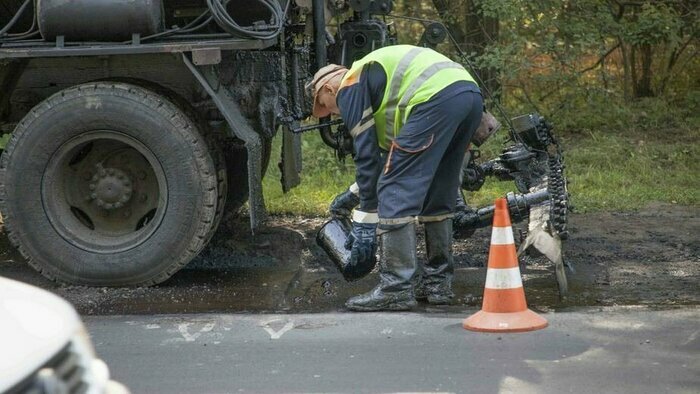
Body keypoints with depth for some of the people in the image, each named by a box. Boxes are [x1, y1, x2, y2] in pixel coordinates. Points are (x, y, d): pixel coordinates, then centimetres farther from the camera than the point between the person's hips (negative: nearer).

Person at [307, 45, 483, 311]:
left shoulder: (349, 88, 10)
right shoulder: (372, 75, 36)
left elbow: (366, 155, 2)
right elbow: (389, 150, 37)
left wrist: (365, 221, 5)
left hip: (436, 99, -9)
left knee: (395, 196, -3)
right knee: (437, 197, 21)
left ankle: (396, 289, -4)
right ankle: (438, 283, 24)